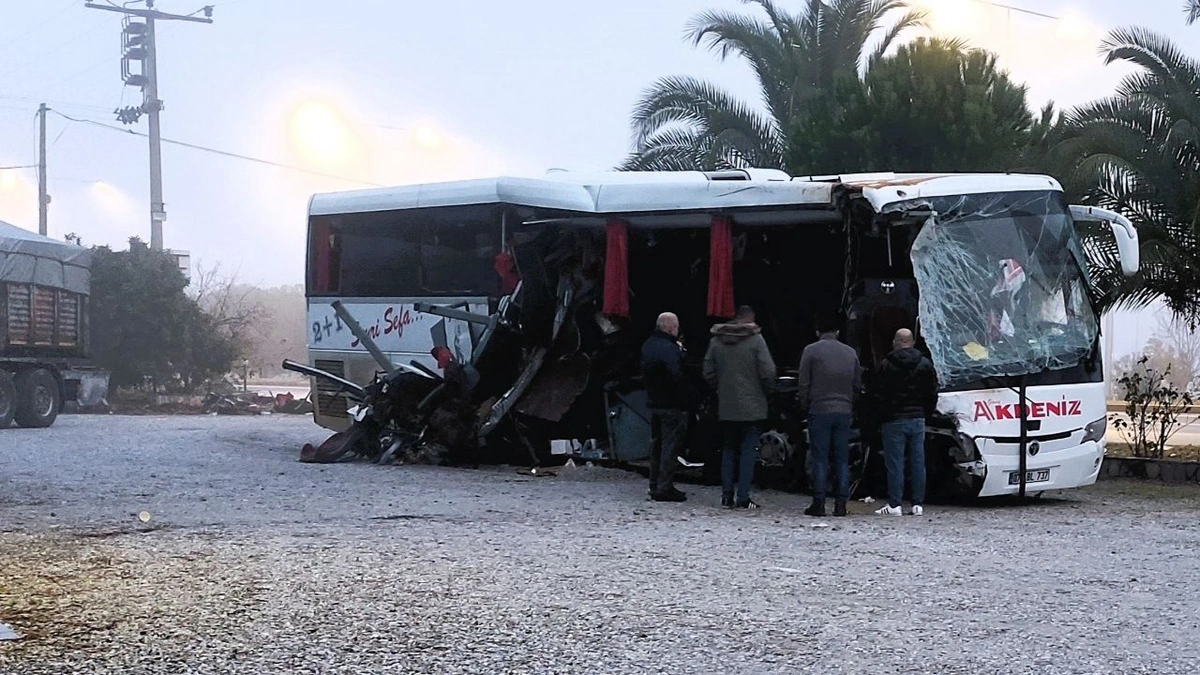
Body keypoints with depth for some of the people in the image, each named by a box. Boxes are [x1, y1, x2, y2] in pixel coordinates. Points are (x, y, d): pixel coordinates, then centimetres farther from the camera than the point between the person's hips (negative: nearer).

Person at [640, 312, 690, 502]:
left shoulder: (648, 345, 9)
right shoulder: (670, 349, -20)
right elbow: (676, 377, -28)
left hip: (653, 401, 9)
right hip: (671, 405, -9)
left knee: (656, 444, 16)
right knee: (670, 445, -4)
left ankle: (655, 486, 22)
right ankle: (665, 488, -4)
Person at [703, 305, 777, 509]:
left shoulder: (716, 340, 4)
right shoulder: (755, 340, -9)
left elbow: (708, 373, 5)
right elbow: (768, 372, -12)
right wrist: (767, 392, 5)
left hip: (726, 407, 4)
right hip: (752, 406, -4)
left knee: (729, 450, 13)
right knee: (748, 450, 0)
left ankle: (726, 495, 11)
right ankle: (743, 498, -4)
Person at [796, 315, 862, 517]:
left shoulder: (811, 351, -2)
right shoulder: (851, 353, 10)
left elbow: (803, 384, -3)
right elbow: (858, 385, 13)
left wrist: (803, 408, 7)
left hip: (819, 411, -3)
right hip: (844, 412, 3)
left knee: (820, 459, -1)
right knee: (842, 459, 6)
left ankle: (819, 503, -4)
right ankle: (841, 504, 4)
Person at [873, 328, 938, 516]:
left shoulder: (886, 366, -5)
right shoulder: (925, 364, 6)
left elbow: (880, 395, -4)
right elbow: (932, 394, 8)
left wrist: (883, 417, 7)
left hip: (894, 420, -3)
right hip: (918, 420, 3)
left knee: (895, 463, -2)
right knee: (918, 462, 6)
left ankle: (894, 504, -5)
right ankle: (918, 504, 7)